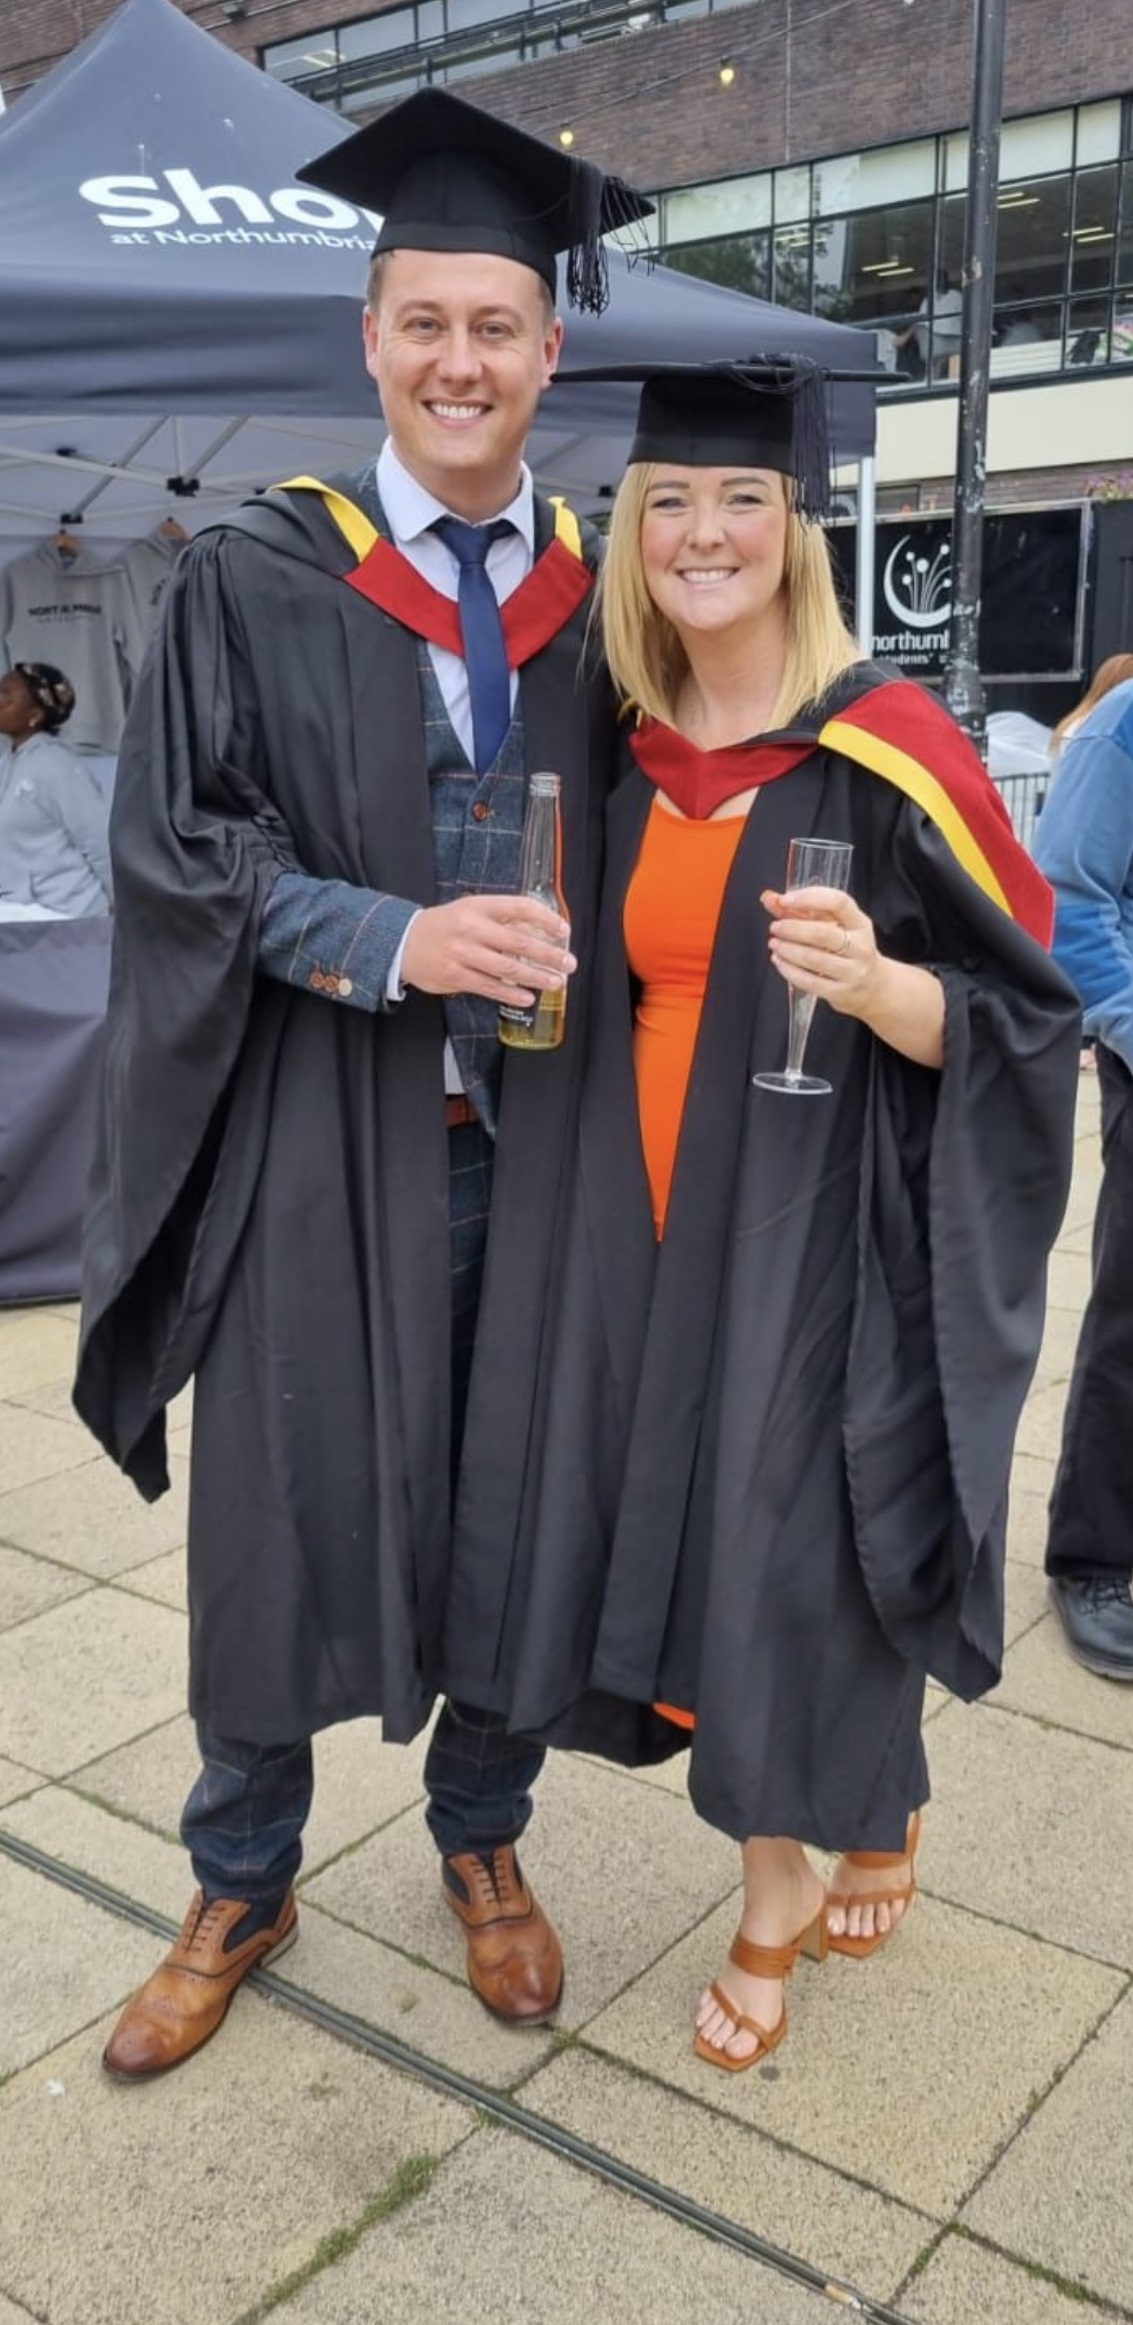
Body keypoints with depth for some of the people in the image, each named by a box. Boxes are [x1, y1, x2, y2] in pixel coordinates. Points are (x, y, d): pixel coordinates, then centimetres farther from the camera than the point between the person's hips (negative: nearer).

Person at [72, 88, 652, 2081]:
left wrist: (578, 956, -4)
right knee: (281, 1521, 6)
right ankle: (242, 1881, 31)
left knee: (519, 1509, 11)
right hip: (318, 1148, -2)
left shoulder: (603, 600, 8)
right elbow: (173, 850, -6)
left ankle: (481, 1836, 37)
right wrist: (396, 940, -19)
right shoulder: (257, 583, 0)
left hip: (534, 1146, 3)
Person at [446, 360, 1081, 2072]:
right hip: (656, 1225, 6)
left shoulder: (886, 747, -11)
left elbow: (1020, 1012, -12)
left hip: (819, 1237, -5)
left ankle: (776, 1893, 32)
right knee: (689, 1539, 10)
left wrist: (874, 983, -28)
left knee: (787, 1554, 2)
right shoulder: (634, 758, 6)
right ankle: (872, 1801, 37)